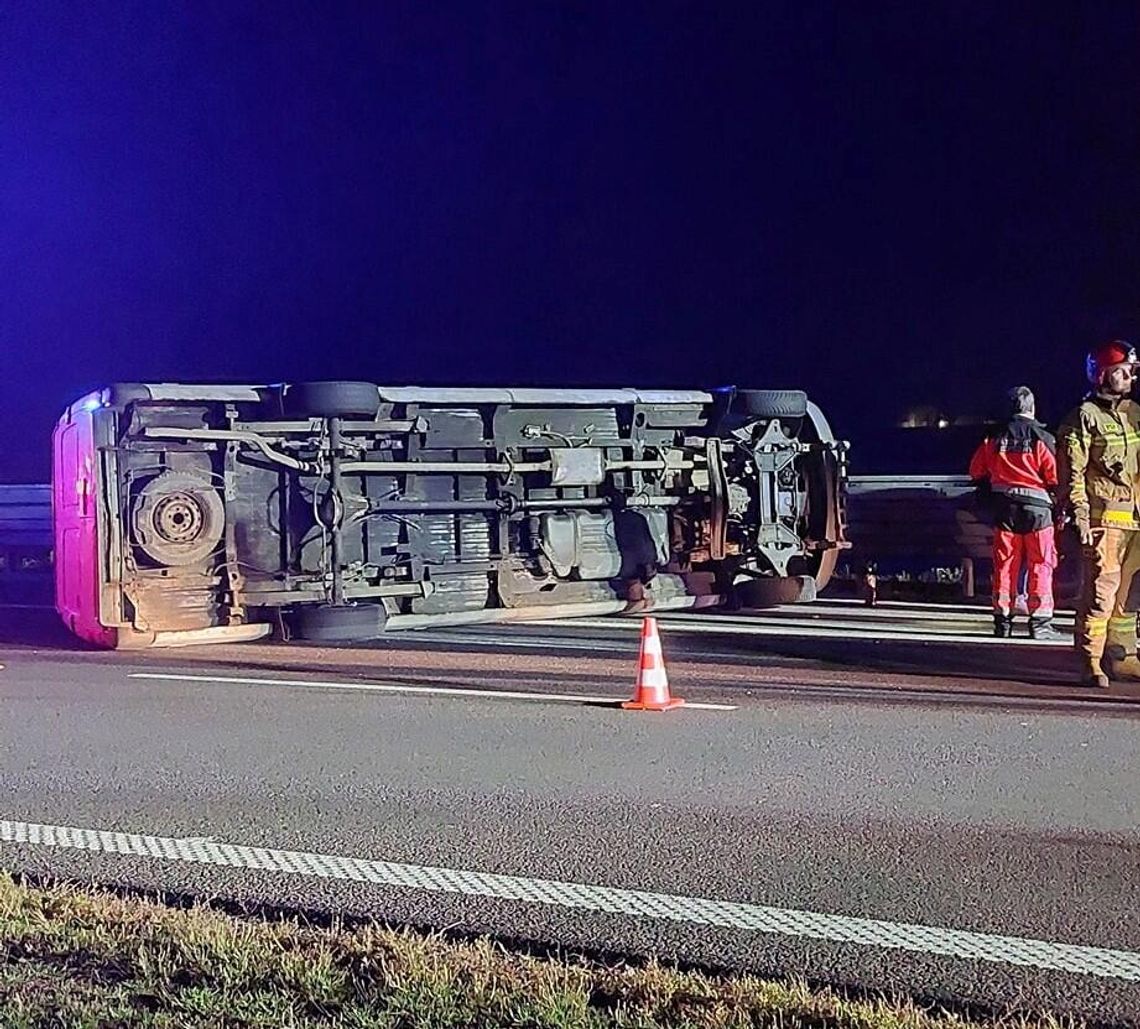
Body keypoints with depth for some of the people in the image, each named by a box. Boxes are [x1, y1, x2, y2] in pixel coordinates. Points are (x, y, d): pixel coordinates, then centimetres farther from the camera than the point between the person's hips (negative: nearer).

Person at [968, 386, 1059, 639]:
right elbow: (1055, 478, -11)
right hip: (1036, 508, -3)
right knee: (1040, 564, 3)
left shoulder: (995, 438, 1)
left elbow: (976, 471, 10)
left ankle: (1003, 620, 12)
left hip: (1004, 509, 3)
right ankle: (1040, 622, 2)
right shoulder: (1041, 438, -10)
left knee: (1005, 563, 9)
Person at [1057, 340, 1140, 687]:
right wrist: (1081, 517, -17)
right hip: (1104, 516, -7)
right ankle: (1091, 662, -8)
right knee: (1102, 588, -11)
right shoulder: (1084, 418, -4)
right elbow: (1073, 473, -9)